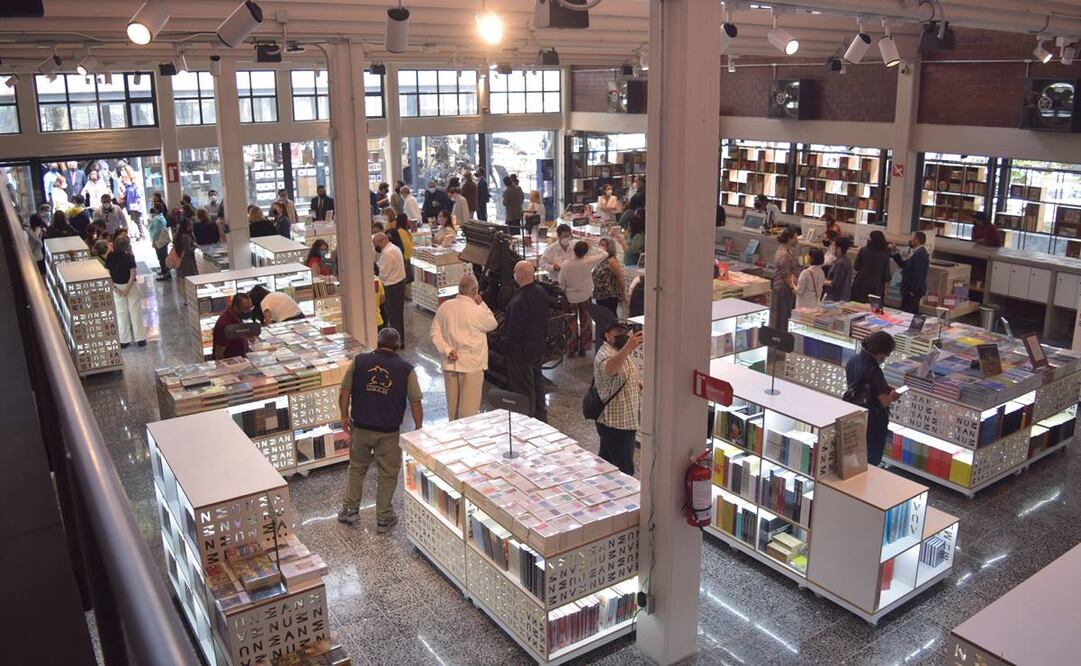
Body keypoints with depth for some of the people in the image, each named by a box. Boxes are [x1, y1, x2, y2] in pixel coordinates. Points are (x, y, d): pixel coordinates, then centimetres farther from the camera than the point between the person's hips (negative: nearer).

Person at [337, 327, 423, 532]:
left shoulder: (359, 361, -3)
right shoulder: (406, 369, -6)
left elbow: (344, 392, -1)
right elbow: (415, 402, -5)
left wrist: (345, 417, 12)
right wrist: (418, 428, 6)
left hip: (360, 428, 2)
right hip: (388, 432, -2)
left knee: (357, 468, 23)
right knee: (388, 475, 13)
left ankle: (350, 510, 30)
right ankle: (384, 519, 21)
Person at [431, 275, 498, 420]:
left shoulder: (444, 307, -2)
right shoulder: (477, 311, -18)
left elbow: (435, 333, -1)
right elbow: (492, 324, 0)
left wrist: (447, 350, -4)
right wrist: (482, 303, 3)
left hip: (450, 364, 6)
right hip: (471, 365, -5)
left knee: (452, 403, 18)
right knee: (469, 405, 4)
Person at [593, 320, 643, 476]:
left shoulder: (620, 352, 10)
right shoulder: (606, 355, -24)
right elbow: (609, 369, -50)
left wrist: (638, 385, 4)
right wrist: (628, 348, -66)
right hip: (616, 423, -10)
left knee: (606, 461, 23)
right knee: (625, 470, -4)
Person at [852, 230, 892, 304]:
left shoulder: (863, 251, -4)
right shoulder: (885, 254, -4)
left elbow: (856, 267, 2)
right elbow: (886, 272, -1)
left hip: (861, 284, 1)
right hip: (876, 288, -1)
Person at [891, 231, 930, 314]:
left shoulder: (920, 254, -18)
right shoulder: (917, 252, 16)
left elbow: (918, 274, -24)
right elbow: (903, 264, 20)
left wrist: (913, 291, -22)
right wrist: (895, 253, 12)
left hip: (913, 291, -11)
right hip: (911, 289, 11)